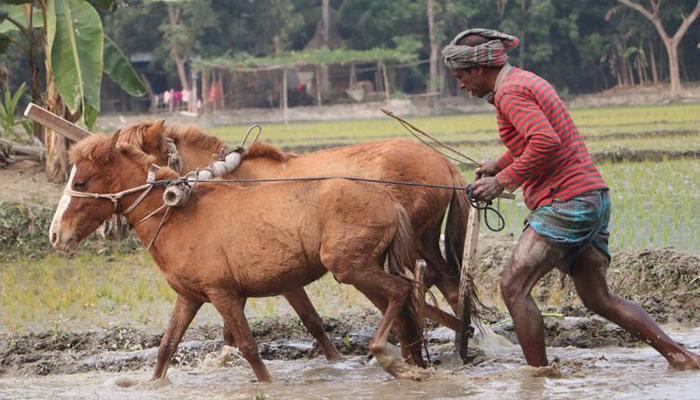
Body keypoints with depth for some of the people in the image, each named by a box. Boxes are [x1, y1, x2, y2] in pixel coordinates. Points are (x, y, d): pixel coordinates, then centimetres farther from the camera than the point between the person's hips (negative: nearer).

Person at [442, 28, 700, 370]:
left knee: (514, 287, -10)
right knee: (598, 298, 14)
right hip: (593, 199, 10)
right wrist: (500, 164, 28)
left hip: (565, 203, -10)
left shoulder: (510, 92, -11)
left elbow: (546, 142, -25)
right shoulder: (528, 81, 21)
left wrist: (502, 181, -17)